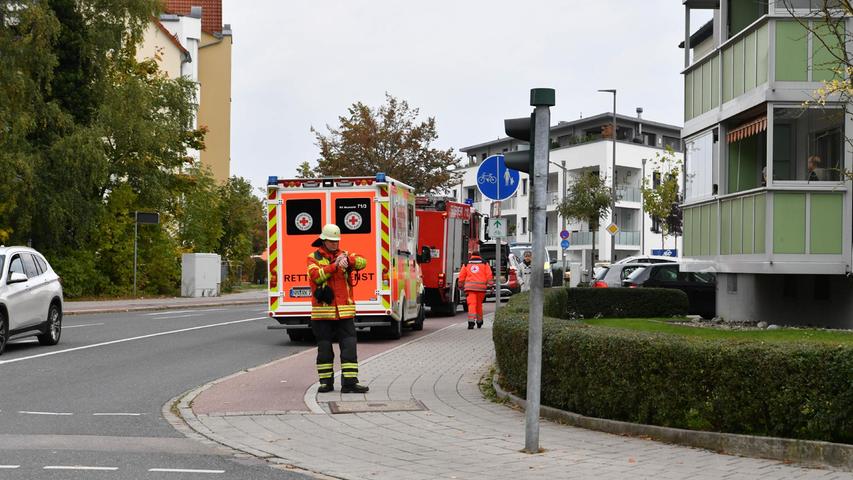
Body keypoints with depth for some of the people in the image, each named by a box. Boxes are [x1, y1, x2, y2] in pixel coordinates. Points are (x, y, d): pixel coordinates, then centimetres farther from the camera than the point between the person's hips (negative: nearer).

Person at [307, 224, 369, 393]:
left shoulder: (345, 255, 11)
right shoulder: (313, 258, 4)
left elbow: (362, 263, -8)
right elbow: (316, 275, -14)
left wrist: (348, 259, -27)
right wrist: (335, 266, -23)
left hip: (345, 311, 2)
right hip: (322, 312, -2)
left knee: (349, 346, -4)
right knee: (324, 348, 7)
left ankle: (349, 382, -2)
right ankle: (326, 381, 17)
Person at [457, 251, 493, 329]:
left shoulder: (466, 264, 13)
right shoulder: (484, 264, 12)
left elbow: (461, 276, 9)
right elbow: (489, 275, 2)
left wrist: (461, 286, 18)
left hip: (470, 287, -1)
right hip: (481, 287, 1)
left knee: (471, 304, -8)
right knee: (479, 304, 16)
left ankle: (471, 321, -26)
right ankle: (479, 322, 26)